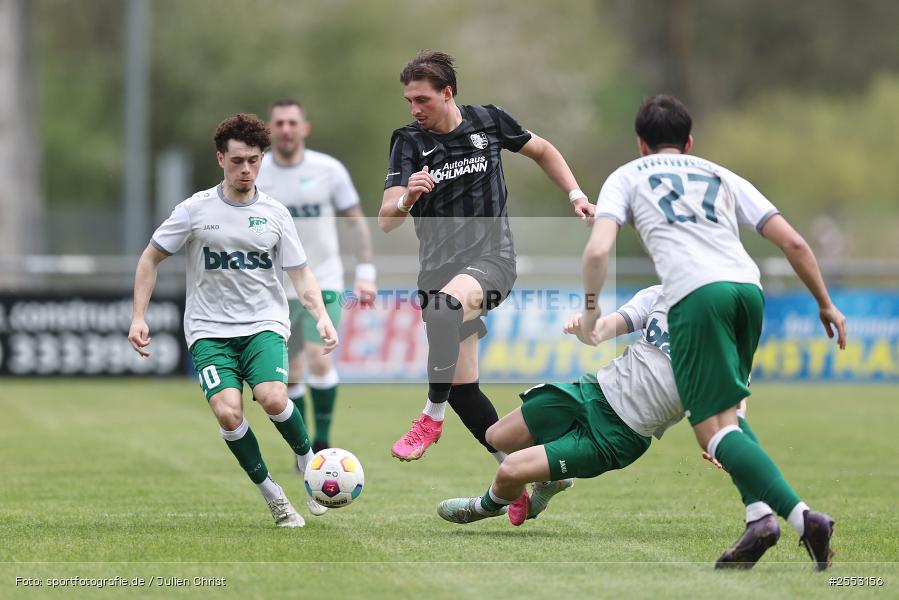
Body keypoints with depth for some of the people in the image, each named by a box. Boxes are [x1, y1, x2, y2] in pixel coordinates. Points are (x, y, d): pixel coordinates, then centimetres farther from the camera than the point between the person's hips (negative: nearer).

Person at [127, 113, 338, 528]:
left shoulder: (275, 214, 4)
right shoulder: (196, 210, -1)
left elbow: (301, 275, 7)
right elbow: (150, 260, 8)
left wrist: (321, 317, -10)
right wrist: (139, 318, 0)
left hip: (264, 326, 1)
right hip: (210, 331, 0)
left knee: (273, 399, -27)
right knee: (228, 412, -24)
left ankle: (308, 462, 2)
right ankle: (271, 494, -4)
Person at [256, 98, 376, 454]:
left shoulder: (329, 170, -5)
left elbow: (356, 221, 3)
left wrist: (365, 274, -2)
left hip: (323, 282, -2)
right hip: (277, 290, 2)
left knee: (319, 360, -19)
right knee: (291, 375, 4)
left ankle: (322, 442, -5)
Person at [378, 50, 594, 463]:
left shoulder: (488, 120, 0)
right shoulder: (409, 141, -1)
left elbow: (542, 151, 19)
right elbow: (386, 220, -11)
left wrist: (576, 195, 8)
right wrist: (407, 198, -32)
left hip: (492, 258, -3)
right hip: (440, 270, 3)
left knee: (448, 302, -37)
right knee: (462, 389, 0)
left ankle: (432, 417, -26)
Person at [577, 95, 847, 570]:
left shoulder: (626, 178, 22)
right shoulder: (722, 177, 29)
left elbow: (598, 250, 4)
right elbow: (792, 242, 20)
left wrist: (590, 309, 18)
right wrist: (825, 303, 29)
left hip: (696, 295, -5)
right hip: (748, 287, 5)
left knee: (713, 429, -7)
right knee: (725, 410, 23)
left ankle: (801, 516, -27)